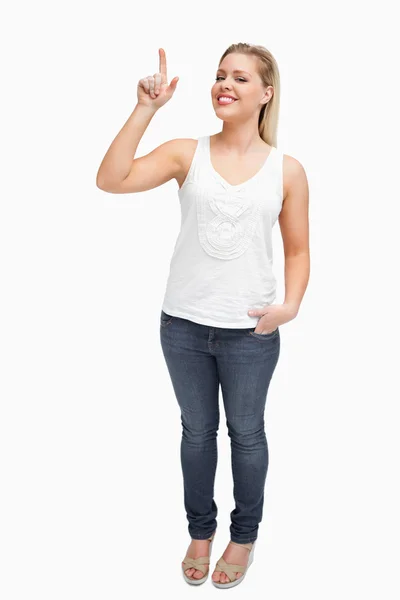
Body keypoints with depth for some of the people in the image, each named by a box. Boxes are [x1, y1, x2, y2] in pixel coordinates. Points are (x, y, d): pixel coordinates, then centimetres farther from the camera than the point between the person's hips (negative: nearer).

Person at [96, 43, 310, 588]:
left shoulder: (287, 170, -2)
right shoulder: (187, 154, -2)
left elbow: (297, 251, 2)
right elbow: (111, 180, -14)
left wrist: (291, 305, -15)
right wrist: (146, 109, -17)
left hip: (250, 333, -1)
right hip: (184, 324, 1)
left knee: (246, 433, 16)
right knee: (197, 430, 18)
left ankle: (244, 536, 39)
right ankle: (200, 530, 40)